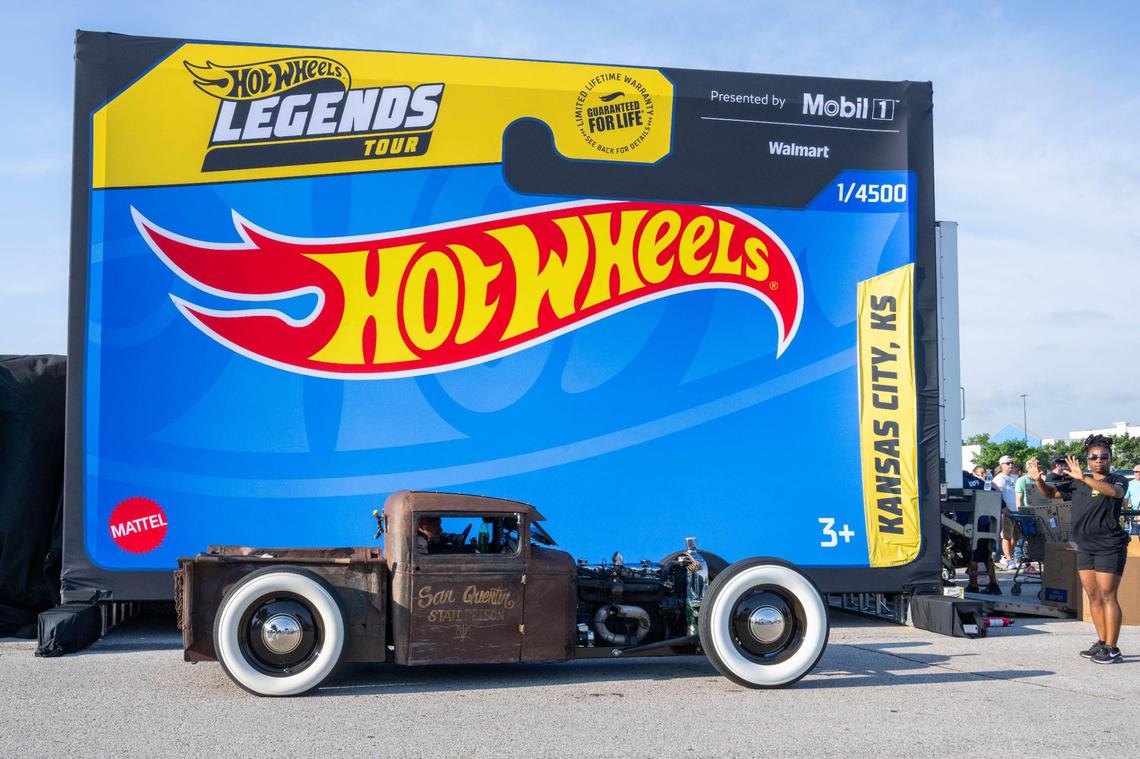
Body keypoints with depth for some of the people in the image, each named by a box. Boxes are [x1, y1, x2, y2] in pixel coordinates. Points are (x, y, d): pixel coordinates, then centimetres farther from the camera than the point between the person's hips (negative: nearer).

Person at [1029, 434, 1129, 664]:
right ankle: (1102, 642, 20)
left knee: (1107, 596, -8)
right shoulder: (1078, 484, 12)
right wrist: (1039, 480, -9)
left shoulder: (1117, 480, -4)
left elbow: (1114, 491, -26)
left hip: (1109, 546, -6)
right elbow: (1051, 492, 13)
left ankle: (1111, 648, -4)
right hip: (1085, 547, 6)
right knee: (1093, 596, 10)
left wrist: (1083, 478, -37)